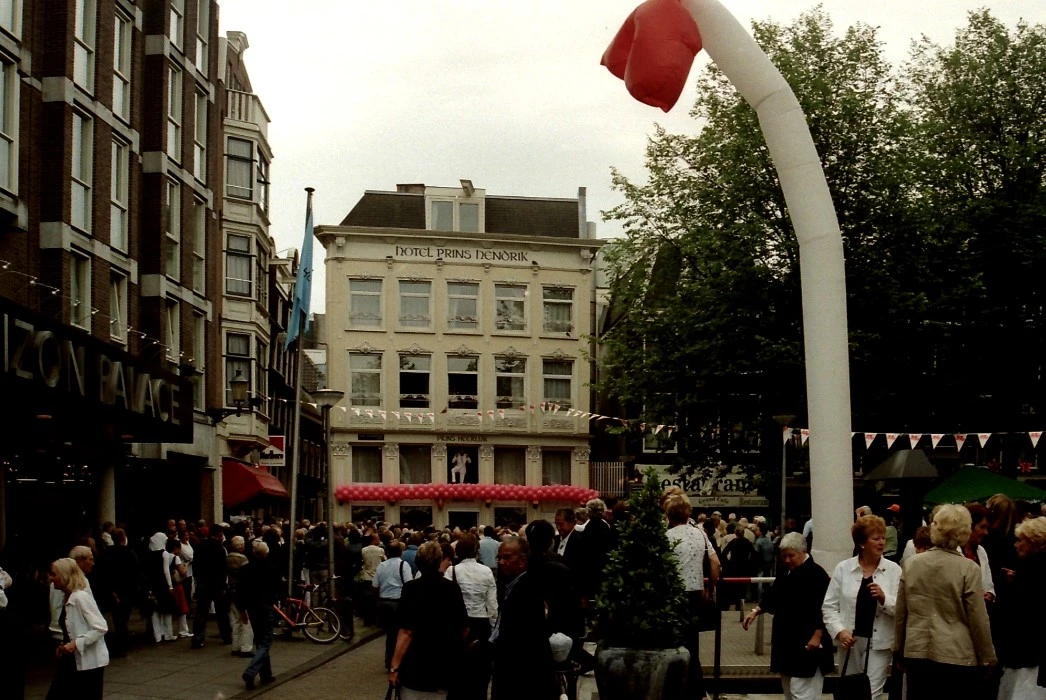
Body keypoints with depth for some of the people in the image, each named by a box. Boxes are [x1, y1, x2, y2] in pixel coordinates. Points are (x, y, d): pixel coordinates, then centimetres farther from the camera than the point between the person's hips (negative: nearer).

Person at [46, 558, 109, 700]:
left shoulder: (81, 597, -17)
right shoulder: (67, 598, 9)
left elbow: (101, 628, -21)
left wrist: (76, 644, -22)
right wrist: (64, 645, 4)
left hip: (89, 662, -9)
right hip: (72, 661, 9)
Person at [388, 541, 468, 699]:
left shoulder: (411, 588, -13)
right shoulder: (453, 588, 1)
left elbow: (407, 632, -18)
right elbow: (464, 628, 6)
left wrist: (394, 667, -15)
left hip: (417, 666, -5)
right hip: (446, 665, 5)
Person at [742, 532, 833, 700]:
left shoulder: (816, 574, -14)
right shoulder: (785, 572, 13)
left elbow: (823, 609, -18)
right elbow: (772, 596, 20)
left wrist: (817, 636, -21)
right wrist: (756, 611, 5)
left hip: (806, 642, -9)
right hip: (786, 639, 9)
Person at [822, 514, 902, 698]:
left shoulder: (893, 570, -2)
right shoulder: (843, 568, 1)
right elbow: (829, 606, 1)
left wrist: (884, 598, -23)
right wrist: (839, 631, -12)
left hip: (879, 643, -2)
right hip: (850, 641, 2)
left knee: (871, 694, -5)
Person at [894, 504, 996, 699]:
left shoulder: (911, 564, 1)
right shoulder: (968, 569, -11)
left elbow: (900, 613, 8)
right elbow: (978, 619, -7)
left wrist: (900, 647, 21)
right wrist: (988, 657, 5)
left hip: (916, 653, 4)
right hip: (956, 656, -4)